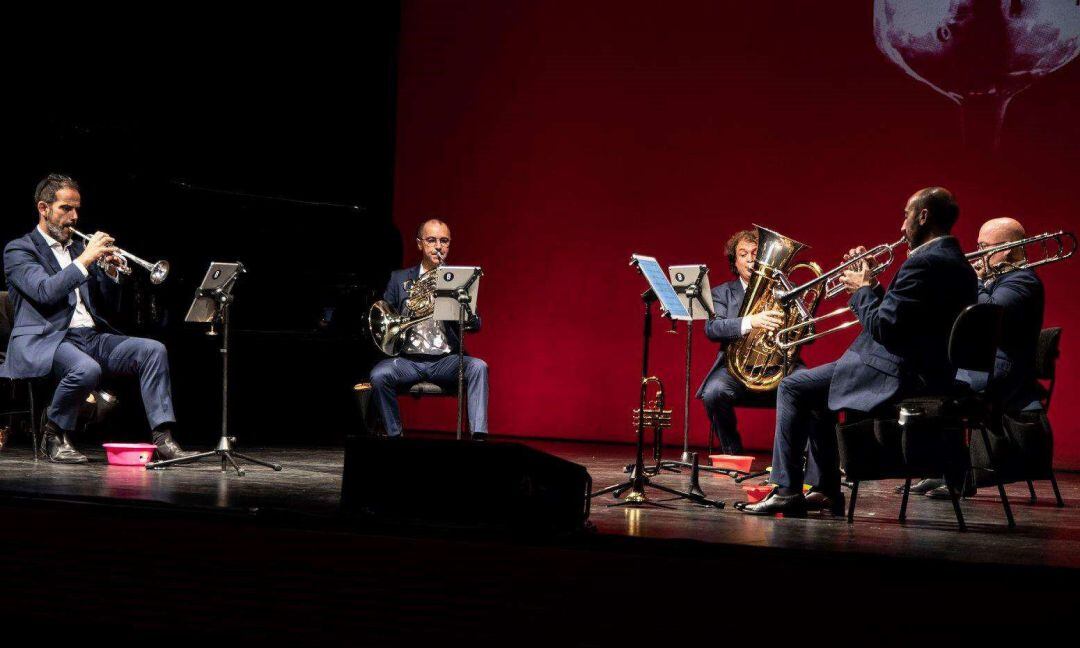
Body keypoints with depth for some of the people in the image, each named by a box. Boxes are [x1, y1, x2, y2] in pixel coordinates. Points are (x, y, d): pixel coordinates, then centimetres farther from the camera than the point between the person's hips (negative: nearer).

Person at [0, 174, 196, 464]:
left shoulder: (78, 248, 23)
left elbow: (109, 301, 22)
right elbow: (45, 292, -16)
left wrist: (109, 269, 3)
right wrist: (85, 259, -15)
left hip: (92, 337, 7)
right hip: (45, 340, -7)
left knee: (153, 350, -15)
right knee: (87, 368, -37)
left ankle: (163, 439, -22)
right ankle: (55, 435, -11)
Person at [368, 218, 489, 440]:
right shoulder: (399, 279, 14)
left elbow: (475, 324, 4)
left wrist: (469, 319, -22)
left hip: (446, 360, 0)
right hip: (407, 360, 0)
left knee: (478, 367, -28)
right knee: (379, 375, -29)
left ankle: (478, 436, -32)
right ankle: (394, 435, -12)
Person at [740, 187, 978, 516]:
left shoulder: (924, 263, -19)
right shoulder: (956, 263, 13)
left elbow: (882, 326, -21)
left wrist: (862, 289, -5)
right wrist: (872, 285, 10)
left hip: (897, 376, -10)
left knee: (792, 388, -1)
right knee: (815, 394, 26)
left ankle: (787, 490, 1)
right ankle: (826, 491, 24)